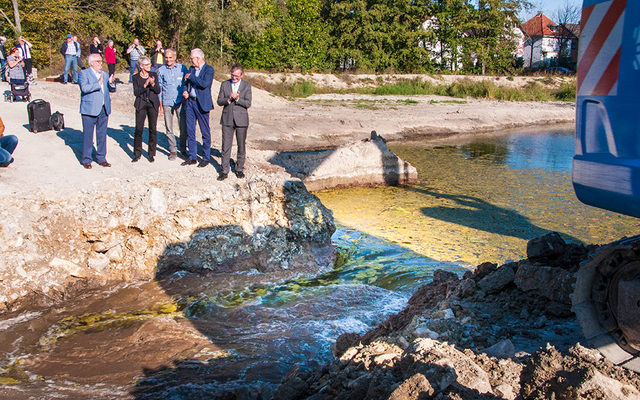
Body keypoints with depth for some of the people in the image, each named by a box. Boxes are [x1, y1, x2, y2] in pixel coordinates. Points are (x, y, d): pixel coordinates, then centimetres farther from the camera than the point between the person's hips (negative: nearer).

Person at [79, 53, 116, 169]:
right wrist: (98, 83, -23)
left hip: (104, 109, 5)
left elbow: (112, 90, 15)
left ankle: (101, 158, 21)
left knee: (102, 135, 10)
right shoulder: (84, 73, -2)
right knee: (88, 136, 1)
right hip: (90, 110, -5)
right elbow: (84, 88, -18)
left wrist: (111, 83, -6)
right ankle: (86, 160, 10)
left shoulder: (105, 74, 16)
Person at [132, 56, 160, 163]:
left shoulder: (154, 75, 7)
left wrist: (153, 84, -17)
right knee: (138, 129, -4)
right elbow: (136, 92, -6)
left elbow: (158, 91, 2)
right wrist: (145, 85, -19)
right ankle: (137, 154, 7)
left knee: (152, 129, 2)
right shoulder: (136, 77, 3)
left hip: (153, 104, 1)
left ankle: (152, 154, 12)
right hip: (141, 105, -1)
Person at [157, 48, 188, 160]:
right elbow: (159, 87, 11)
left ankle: (183, 149, 13)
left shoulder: (182, 68, 4)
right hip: (167, 102, 1)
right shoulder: (161, 70, 7)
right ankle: (173, 150, 13)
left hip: (180, 101, -1)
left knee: (183, 127, -2)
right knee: (169, 128, 3)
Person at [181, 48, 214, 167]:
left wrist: (190, 76, -14)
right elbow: (187, 83, 19)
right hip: (190, 102, 7)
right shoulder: (191, 68, 12)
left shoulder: (209, 69, -8)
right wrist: (185, 92, -2)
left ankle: (206, 158, 13)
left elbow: (205, 84, -23)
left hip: (201, 104, -7)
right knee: (190, 131, 9)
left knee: (205, 132, 3)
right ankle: (192, 157, 19)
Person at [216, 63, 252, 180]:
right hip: (227, 120, 1)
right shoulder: (224, 84, 7)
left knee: (241, 146, 6)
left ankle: (239, 169, 20)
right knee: (226, 146, 0)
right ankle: (224, 171, 6)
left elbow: (248, 104, -5)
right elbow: (219, 101, 3)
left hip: (241, 120, -1)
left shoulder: (247, 86, 2)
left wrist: (237, 98, -20)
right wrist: (228, 99, -16)